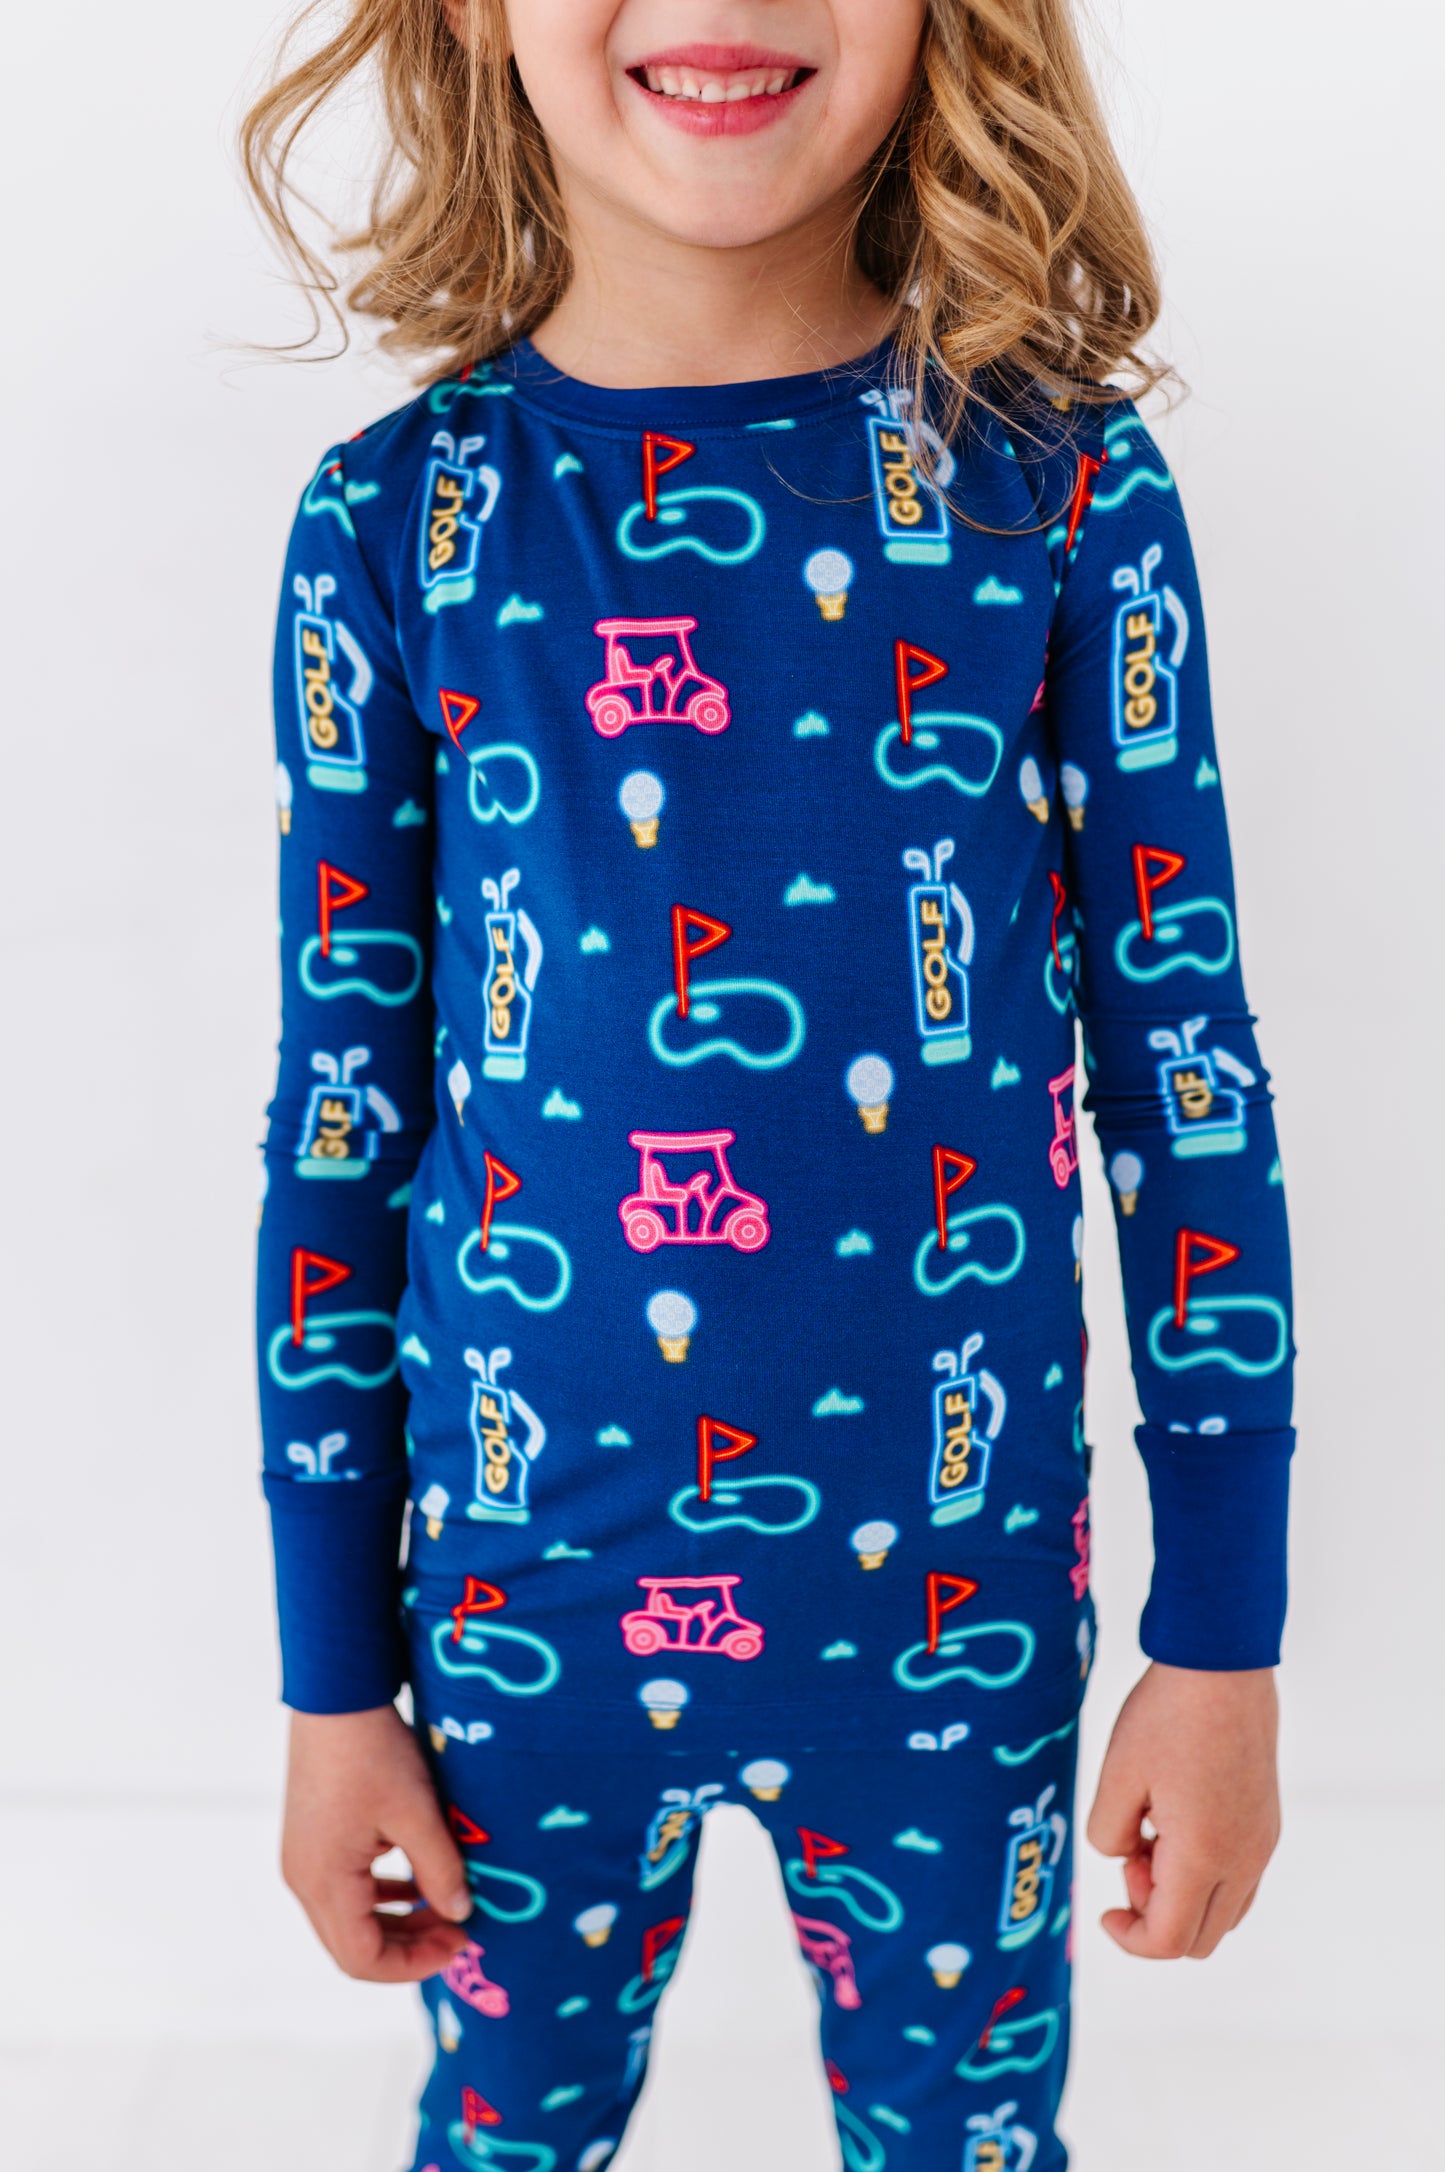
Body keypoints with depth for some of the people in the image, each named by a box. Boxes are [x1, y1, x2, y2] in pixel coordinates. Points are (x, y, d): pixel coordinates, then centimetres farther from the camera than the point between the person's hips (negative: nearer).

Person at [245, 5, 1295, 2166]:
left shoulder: (1065, 485, -8)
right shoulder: (400, 517, -6)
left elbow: (1188, 1069, -3)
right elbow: (340, 1115, -1)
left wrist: (1224, 1646, -1)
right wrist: (335, 1680, 3)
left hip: (960, 1587, 0)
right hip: (522, 1586, 1)